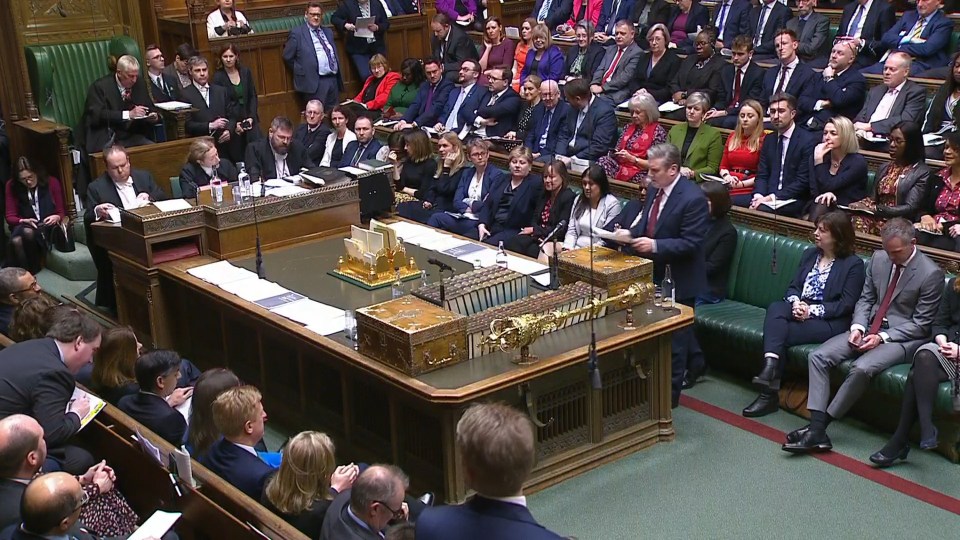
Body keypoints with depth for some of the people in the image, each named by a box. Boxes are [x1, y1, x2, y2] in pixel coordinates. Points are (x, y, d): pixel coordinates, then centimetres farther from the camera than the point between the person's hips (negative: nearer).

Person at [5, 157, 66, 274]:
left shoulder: (52, 182, 1)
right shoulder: (12, 187, 4)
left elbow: (61, 212, 7)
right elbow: (10, 216, 4)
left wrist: (57, 217, -18)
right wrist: (24, 221, -17)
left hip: (48, 226, -1)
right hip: (24, 225, 1)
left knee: (28, 232, -38)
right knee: (16, 241, -37)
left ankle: (33, 270, -22)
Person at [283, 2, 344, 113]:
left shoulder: (328, 32, 19)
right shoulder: (297, 33, 0)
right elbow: (288, 57, 0)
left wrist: (338, 77, 15)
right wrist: (302, 72, 1)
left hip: (334, 79, 6)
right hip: (314, 82, -6)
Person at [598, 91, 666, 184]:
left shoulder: (658, 132, -1)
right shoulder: (629, 127, 18)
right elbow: (618, 148, 23)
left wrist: (632, 158, -14)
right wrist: (613, 153, -2)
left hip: (639, 174, -6)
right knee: (602, 161, -29)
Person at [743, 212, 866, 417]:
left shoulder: (853, 264, -3)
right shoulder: (809, 254, 17)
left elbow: (846, 305, -9)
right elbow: (793, 287, 13)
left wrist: (812, 310, -18)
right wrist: (796, 303, -10)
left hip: (830, 321, -5)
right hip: (800, 311, 6)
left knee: (781, 333, -27)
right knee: (775, 308, -29)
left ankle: (770, 393, -23)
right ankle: (770, 367, -43)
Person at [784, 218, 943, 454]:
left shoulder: (931, 274, -12)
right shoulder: (878, 258, 5)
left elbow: (921, 324, -10)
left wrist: (882, 337, -18)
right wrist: (857, 327, -7)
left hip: (902, 337, -6)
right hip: (868, 328, 6)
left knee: (861, 368, -33)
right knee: (818, 356, -14)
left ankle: (820, 425, -20)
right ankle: (817, 431, -23)